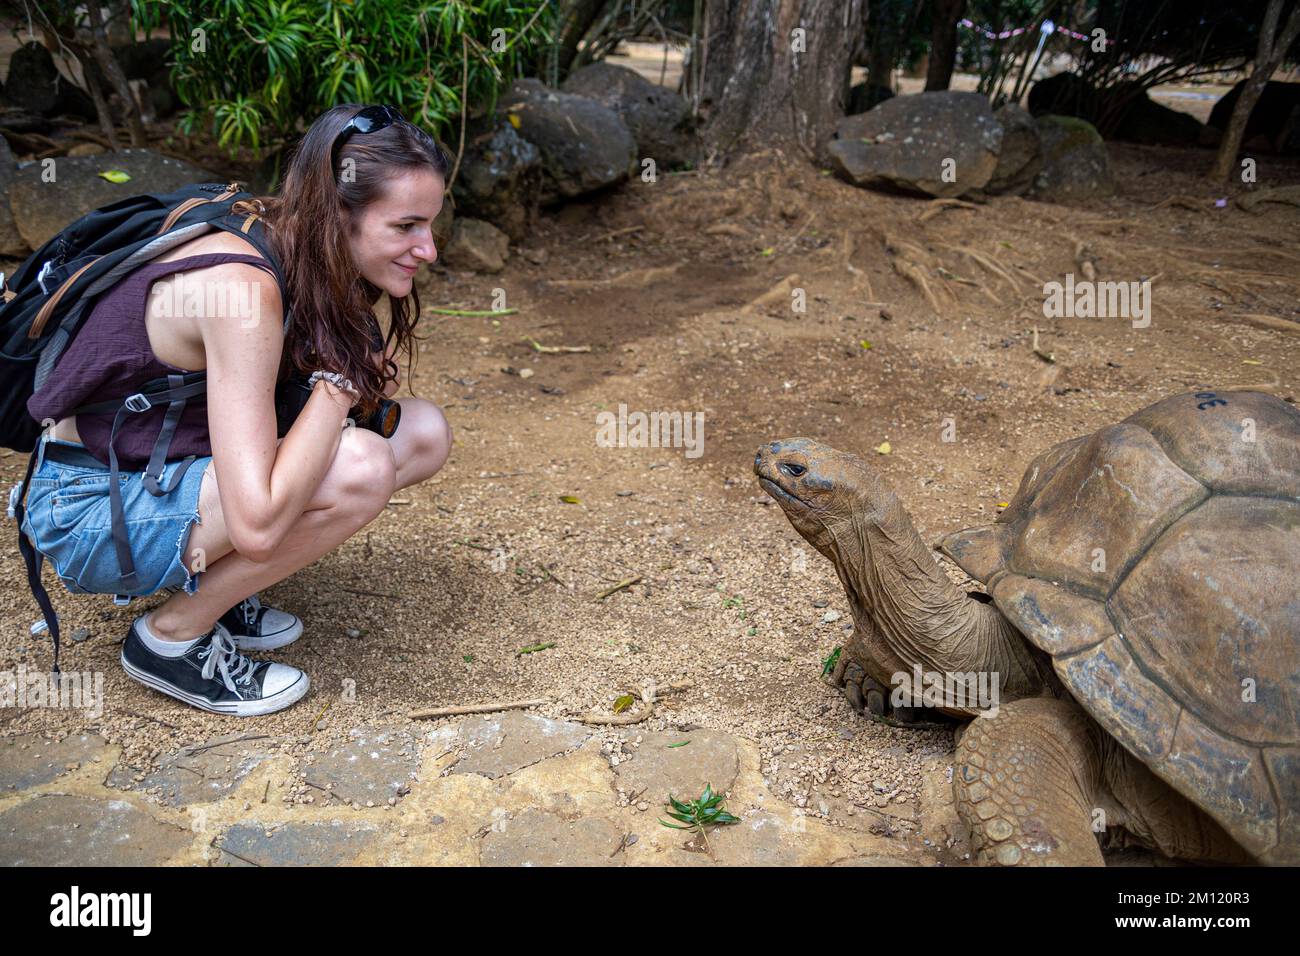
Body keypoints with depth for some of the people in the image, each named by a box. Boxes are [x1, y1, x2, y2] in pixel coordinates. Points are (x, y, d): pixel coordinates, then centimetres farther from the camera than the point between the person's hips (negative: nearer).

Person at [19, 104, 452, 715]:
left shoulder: (301, 250, -5)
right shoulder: (244, 285, -30)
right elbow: (258, 524, -35)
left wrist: (367, 383, -15)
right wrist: (340, 379, -26)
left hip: (171, 469, 8)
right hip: (90, 510, -8)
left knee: (423, 435, -2)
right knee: (360, 468, -30)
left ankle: (206, 579, 6)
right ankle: (172, 635, -8)